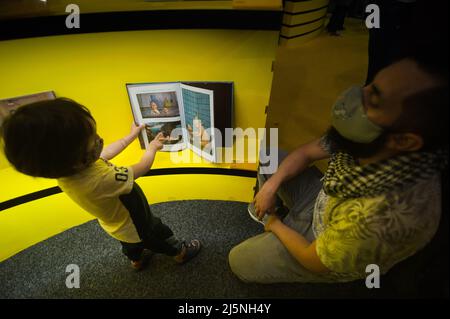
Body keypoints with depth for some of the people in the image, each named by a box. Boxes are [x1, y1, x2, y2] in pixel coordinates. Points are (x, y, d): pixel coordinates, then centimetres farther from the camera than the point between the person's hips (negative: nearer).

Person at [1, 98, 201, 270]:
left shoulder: (65, 170, -22)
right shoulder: (101, 180, -48)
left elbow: (107, 153, -4)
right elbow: (142, 168, -30)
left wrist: (131, 136, 6)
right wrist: (152, 148, -9)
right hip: (137, 226, -6)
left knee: (131, 245, 36)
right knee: (161, 235, 24)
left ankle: (136, 260, 65)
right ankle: (180, 252, 51)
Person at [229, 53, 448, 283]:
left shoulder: (384, 219, -45)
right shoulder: (370, 143, -26)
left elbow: (314, 261, -26)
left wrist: (275, 226, -9)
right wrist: (271, 185, -17)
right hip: (323, 200, 5)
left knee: (237, 260, 1)